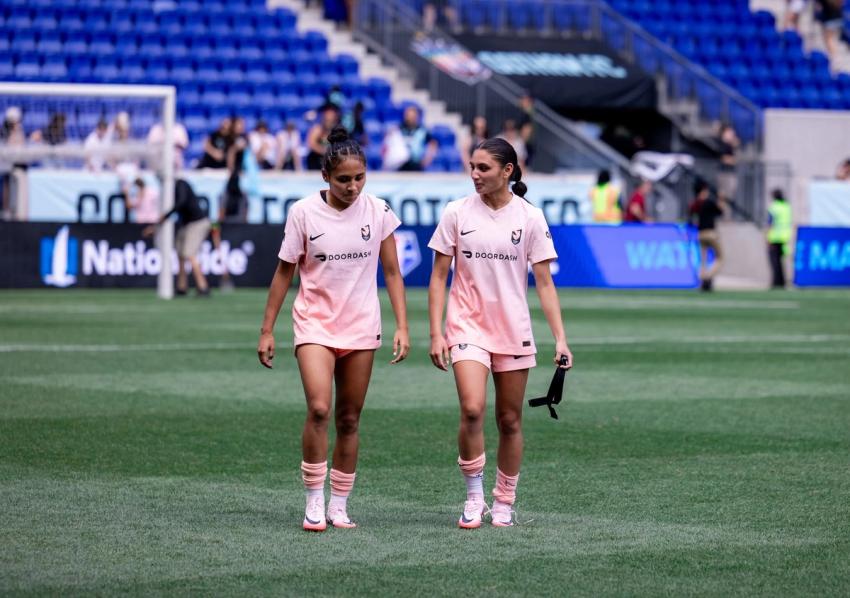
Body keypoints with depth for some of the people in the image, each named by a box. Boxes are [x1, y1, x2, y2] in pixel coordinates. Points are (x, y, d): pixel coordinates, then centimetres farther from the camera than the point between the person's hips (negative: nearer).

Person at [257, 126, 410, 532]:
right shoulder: (304, 212, -6)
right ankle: (314, 501, -10)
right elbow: (284, 272, 2)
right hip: (315, 323, -2)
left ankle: (339, 505, 15)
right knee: (318, 409, -19)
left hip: (361, 328, 2)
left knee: (349, 419, 5)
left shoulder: (378, 211, -2)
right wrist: (267, 330, 1)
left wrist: (402, 327, -2)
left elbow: (392, 273, 5)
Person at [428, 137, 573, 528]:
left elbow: (544, 283, 1)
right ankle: (473, 496, -5)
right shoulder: (457, 213, -1)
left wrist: (560, 339, -6)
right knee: (472, 409, -19)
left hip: (514, 331, 1)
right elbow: (439, 277, 3)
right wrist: (436, 333, -4)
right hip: (468, 326, -1)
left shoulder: (530, 217, -1)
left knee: (510, 420, 5)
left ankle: (504, 503, 20)